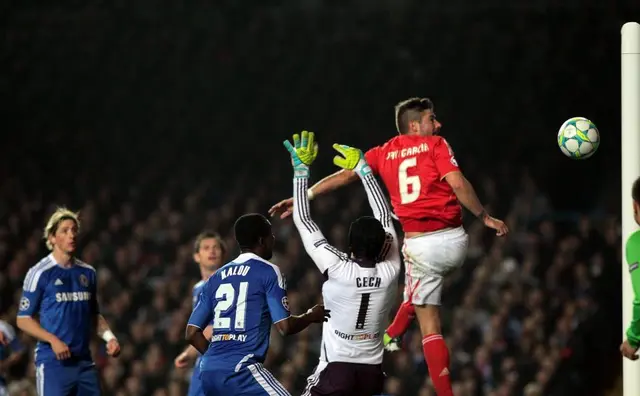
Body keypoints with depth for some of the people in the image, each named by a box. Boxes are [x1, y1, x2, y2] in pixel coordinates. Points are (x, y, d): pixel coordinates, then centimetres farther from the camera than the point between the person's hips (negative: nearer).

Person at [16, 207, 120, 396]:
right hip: (52, 361, -5)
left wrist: (109, 337, 5)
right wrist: (53, 340, -17)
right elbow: (23, 319, -4)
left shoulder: (88, 272, 13)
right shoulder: (40, 273, -4)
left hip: (84, 361, 5)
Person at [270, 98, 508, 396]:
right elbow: (458, 184, -8)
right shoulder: (436, 145, 5)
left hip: (420, 245, 0)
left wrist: (304, 195, 9)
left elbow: (344, 175, 7)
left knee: (429, 325, 4)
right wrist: (485, 217, 0)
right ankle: (394, 334, 24)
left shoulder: (384, 153, 12)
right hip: (455, 240, 0)